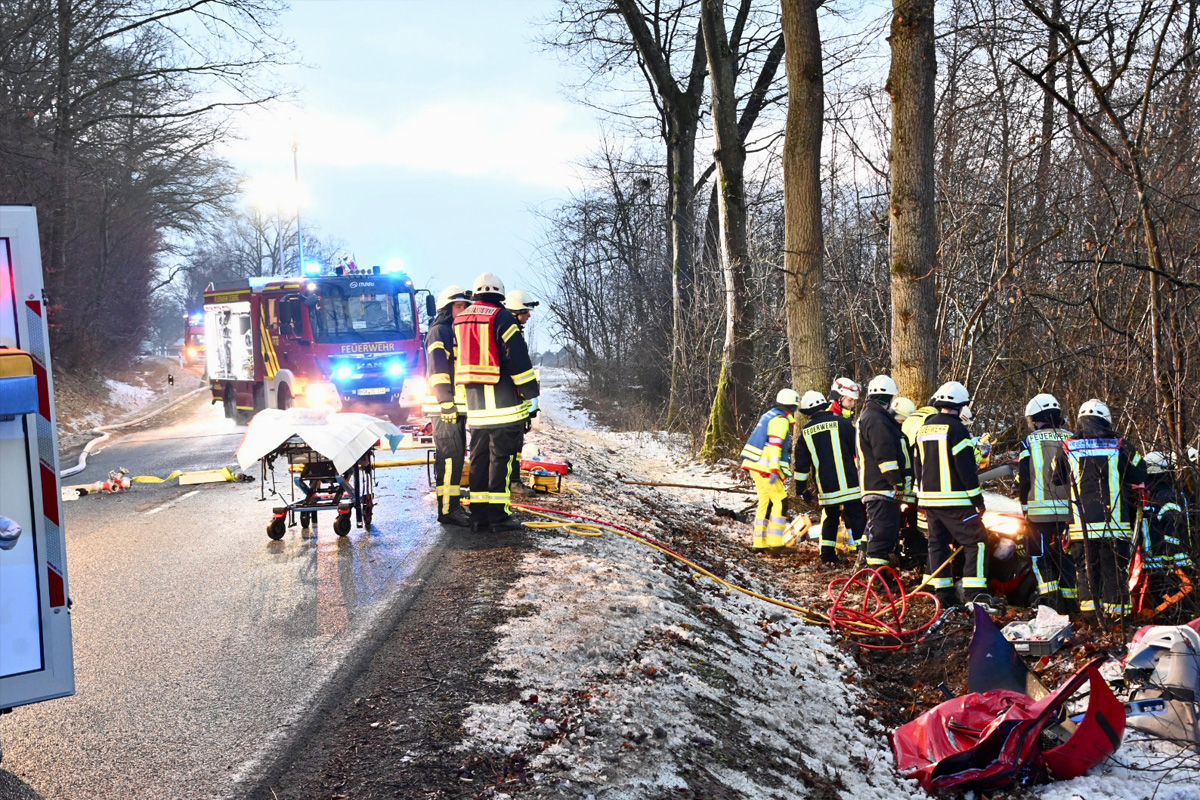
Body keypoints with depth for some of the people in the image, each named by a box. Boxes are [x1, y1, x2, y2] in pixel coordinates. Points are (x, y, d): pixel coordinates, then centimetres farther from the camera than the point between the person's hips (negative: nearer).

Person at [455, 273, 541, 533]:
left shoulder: (460, 320, 13)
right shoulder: (501, 317, -9)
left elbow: (457, 361, 18)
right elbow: (517, 358, -13)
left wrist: (461, 395, 24)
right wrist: (531, 392, -6)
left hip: (474, 403, 7)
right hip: (504, 402, -6)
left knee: (479, 457, 12)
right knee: (501, 458, -3)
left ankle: (478, 515, 14)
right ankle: (498, 516, -4)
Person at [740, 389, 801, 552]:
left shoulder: (769, 415, 20)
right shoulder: (781, 420, -10)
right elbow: (775, 445, -21)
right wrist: (774, 470, -27)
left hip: (755, 466, 10)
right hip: (766, 468, -10)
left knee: (765, 502, 13)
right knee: (780, 502, -6)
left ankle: (759, 542, 14)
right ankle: (775, 543, -9)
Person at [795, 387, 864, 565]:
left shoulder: (805, 432, 6)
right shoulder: (842, 423, -3)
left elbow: (801, 464, 10)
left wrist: (801, 488, 18)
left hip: (826, 489, 3)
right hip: (849, 486, -3)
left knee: (829, 520, 19)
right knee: (856, 519, 0)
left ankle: (827, 555, 21)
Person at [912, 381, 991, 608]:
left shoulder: (923, 429, 13)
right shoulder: (955, 428, -12)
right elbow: (966, 468, -14)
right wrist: (977, 498, -8)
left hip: (929, 498, 8)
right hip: (954, 500, -8)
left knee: (938, 543, 12)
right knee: (976, 541, -3)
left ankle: (942, 592, 13)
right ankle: (974, 591, -10)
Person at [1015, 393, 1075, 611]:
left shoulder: (1030, 441, -2)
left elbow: (1023, 479, -1)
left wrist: (1025, 507, 9)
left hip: (1040, 509, -3)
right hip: (1069, 509, 3)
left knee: (1039, 552, 5)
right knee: (1066, 553, 11)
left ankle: (1048, 592, -7)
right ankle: (1068, 595, 12)